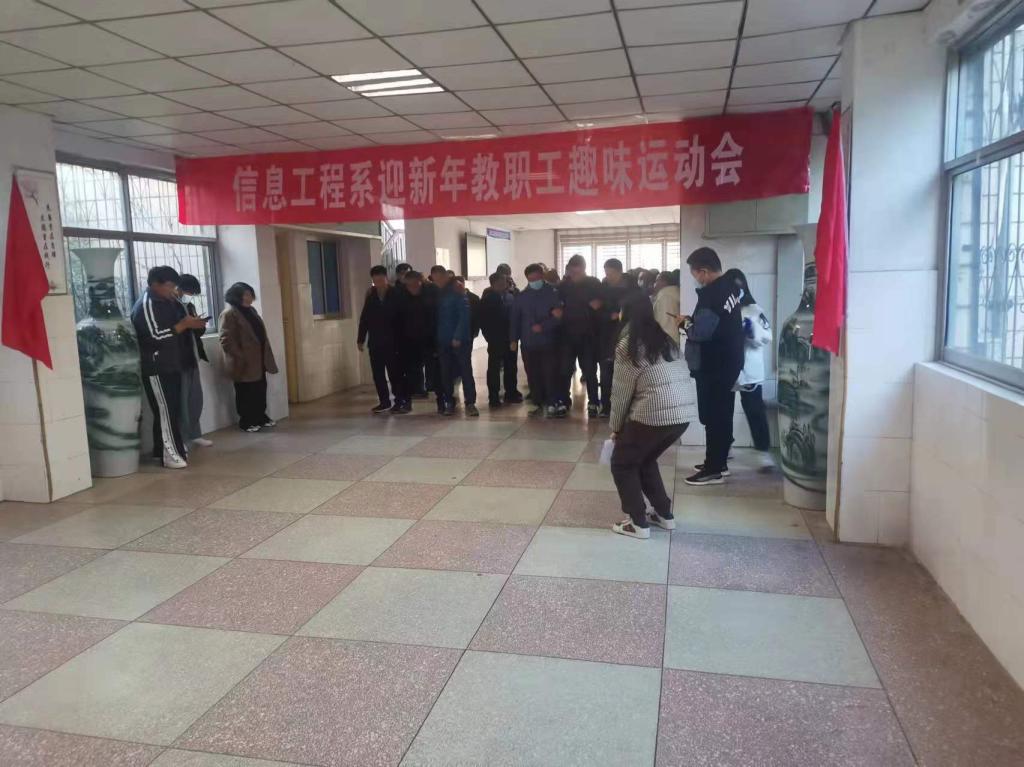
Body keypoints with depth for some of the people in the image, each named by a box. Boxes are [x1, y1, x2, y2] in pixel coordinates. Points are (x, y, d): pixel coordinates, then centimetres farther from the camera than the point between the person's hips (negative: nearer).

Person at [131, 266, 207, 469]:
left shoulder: (164, 301, 16)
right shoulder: (146, 305, -14)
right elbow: (156, 336, -23)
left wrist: (191, 324, 5)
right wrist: (184, 324, -19)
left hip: (170, 365, 9)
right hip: (156, 368, -9)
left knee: (172, 409, 11)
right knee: (166, 411, -7)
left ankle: (169, 449, 20)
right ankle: (171, 454, -4)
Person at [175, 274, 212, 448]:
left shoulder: (190, 307, 16)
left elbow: (199, 331, 18)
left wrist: (199, 325, -4)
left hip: (192, 358, 8)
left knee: (196, 398, 12)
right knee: (182, 400, -3)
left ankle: (194, 434, 23)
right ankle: (181, 439, 3)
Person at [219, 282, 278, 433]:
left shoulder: (251, 310, 14)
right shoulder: (229, 314, -14)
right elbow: (226, 340, -19)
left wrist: (266, 356, 16)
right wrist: (242, 357, -21)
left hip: (258, 360, 8)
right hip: (243, 363, -8)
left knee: (260, 391, 13)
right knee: (246, 393, 2)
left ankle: (261, 418, 25)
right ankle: (246, 422, 12)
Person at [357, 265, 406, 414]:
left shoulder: (396, 294, -6)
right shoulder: (370, 296, 5)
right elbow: (364, 318, 7)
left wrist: (399, 339, -12)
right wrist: (361, 339, 4)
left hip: (392, 341, -4)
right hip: (375, 342, 4)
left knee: (394, 373, -1)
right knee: (378, 374, 8)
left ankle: (401, 401, 5)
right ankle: (384, 401, 17)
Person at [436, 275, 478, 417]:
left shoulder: (459, 295, -6)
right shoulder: (439, 295, 10)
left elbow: (464, 317, -12)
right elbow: (438, 318, 12)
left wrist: (458, 337, -18)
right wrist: (436, 338, 4)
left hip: (460, 340, -5)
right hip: (443, 341, 5)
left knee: (466, 371, -2)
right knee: (446, 373, 7)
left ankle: (470, 403, 1)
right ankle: (449, 402, 16)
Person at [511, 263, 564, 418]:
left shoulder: (553, 293, -2)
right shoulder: (521, 296, 7)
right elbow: (515, 319, 10)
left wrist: (543, 326, -18)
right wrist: (513, 339, 4)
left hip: (549, 342, -3)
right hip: (528, 344, 3)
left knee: (550, 374, -8)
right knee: (533, 375, 7)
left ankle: (553, 404, -3)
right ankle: (539, 404, 18)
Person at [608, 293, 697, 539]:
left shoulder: (627, 345, -3)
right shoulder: (665, 339, 16)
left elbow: (621, 392, -2)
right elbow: (673, 380, 10)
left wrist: (615, 427, 11)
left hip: (654, 414, -7)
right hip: (686, 411, 7)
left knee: (622, 463, 13)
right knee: (645, 459, 27)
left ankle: (639, 524, 10)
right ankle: (664, 515, 29)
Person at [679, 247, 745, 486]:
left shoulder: (711, 294, -22)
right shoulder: (730, 285, 8)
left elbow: (700, 332, -27)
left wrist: (685, 323, -8)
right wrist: (694, 321, 4)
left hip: (713, 367, -9)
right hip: (729, 362, 9)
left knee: (712, 417, -1)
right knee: (722, 414, 16)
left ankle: (713, 470, 6)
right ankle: (719, 461, 27)